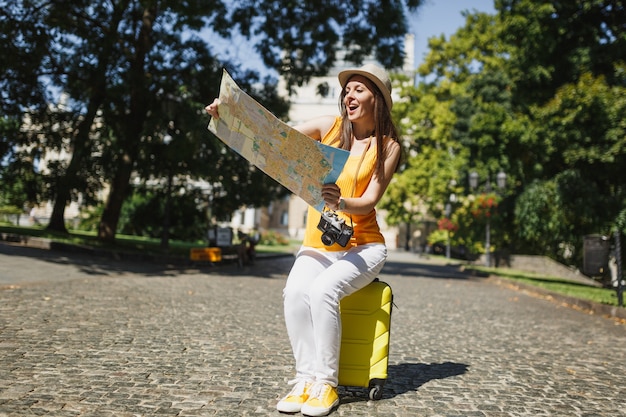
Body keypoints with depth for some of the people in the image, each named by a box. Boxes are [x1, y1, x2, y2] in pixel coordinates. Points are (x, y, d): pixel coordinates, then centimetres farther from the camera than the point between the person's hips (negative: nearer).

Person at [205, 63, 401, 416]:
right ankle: (305, 379, -16)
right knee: (295, 292, -29)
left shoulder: (388, 147, 0)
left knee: (323, 290, -32)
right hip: (318, 244, 2)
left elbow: (368, 202, -9)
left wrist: (341, 203, -32)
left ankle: (326, 384, -17)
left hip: (363, 245, -2)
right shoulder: (329, 127, 5)